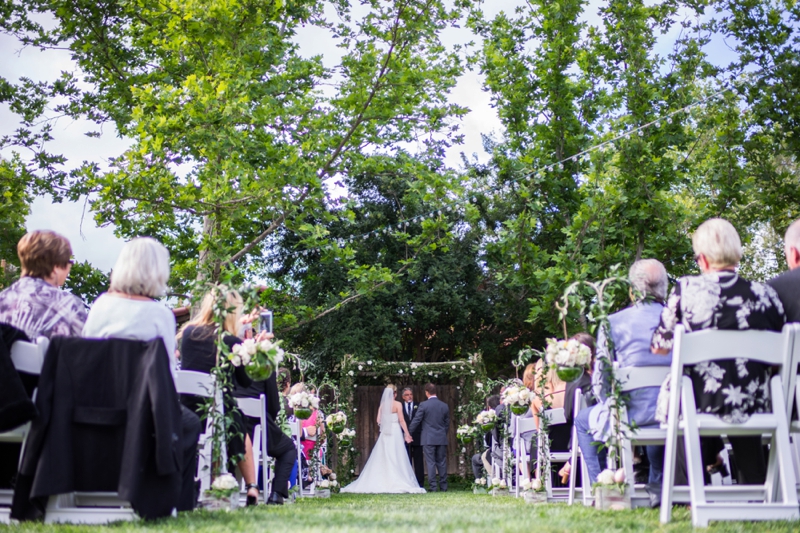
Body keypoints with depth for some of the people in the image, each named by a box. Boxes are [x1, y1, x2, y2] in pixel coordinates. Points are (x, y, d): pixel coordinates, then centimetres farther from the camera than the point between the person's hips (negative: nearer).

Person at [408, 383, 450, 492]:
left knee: (431, 463, -1)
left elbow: (416, 421, -6)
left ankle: (433, 486, -2)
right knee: (442, 463, 9)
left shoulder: (423, 405, -8)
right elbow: (447, 423, 13)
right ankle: (443, 486, 12)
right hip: (442, 439, 4)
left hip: (428, 439, -4)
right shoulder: (445, 406, 5)